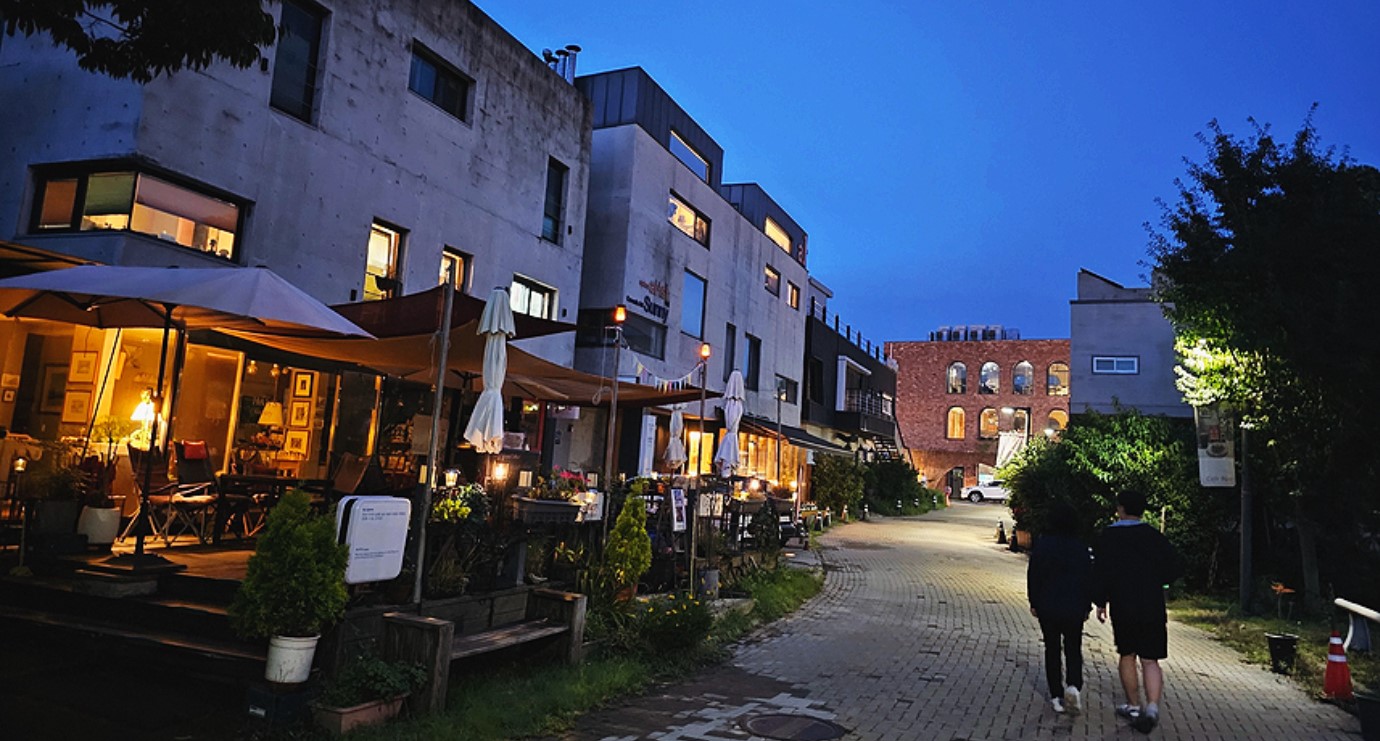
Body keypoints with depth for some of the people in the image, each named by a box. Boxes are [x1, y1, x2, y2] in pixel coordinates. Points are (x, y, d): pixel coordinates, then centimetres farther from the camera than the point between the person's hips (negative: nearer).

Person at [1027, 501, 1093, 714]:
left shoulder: (1041, 545, -8)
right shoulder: (1081, 547, -6)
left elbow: (1033, 575, -3)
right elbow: (1088, 578, 0)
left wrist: (1034, 603, 7)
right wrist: (1087, 605, 11)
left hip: (1047, 607, 0)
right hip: (1075, 608, 0)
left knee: (1052, 649, 10)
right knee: (1074, 649, 14)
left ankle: (1057, 696, 11)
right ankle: (1074, 686, -8)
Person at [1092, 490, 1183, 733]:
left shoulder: (1107, 538, -4)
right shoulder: (1153, 536, 0)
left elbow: (1100, 573, -5)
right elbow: (1175, 569, -2)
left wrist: (1100, 603, 5)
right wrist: (1153, 582, 16)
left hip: (1122, 608, -1)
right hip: (1153, 608, 1)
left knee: (1127, 656, 15)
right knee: (1150, 660, 2)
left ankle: (1133, 706, 23)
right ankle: (1152, 707, -15)